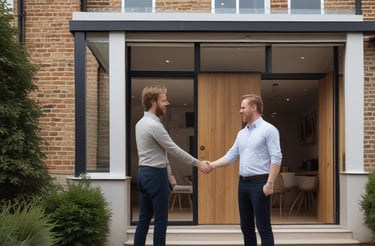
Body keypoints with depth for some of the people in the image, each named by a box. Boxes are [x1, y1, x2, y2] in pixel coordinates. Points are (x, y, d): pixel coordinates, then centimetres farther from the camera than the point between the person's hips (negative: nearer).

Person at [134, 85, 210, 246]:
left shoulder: (141, 123, 13)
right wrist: (198, 163, -8)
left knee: (144, 219, 12)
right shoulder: (154, 125, -18)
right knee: (160, 220, -1)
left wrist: (167, 172, 19)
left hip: (144, 173, 10)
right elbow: (174, 150, -16)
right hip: (155, 175, -10)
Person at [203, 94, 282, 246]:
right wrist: (212, 165, 1)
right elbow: (231, 156, 14)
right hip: (243, 183, 8)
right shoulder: (241, 133, 15)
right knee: (246, 226, 12)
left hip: (259, 183, -7)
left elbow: (276, 158, -14)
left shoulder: (268, 129, -8)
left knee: (263, 227, -4)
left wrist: (270, 183, -19)